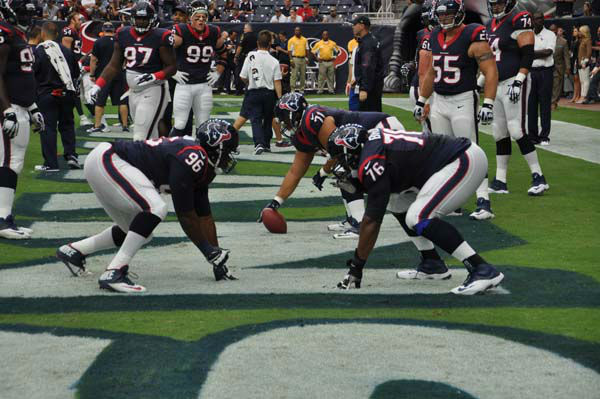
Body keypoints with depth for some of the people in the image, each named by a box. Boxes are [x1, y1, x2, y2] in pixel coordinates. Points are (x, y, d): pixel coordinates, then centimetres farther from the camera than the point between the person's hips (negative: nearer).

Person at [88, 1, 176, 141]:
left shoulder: (160, 37, -9)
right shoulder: (123, 35, 6)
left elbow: (172, 67, -6)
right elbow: (114, 65, 13)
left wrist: (154, 77, -23)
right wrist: (97, 85, 3)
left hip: (153, 91, -6)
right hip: (134, 91, 6)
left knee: (141, 138, -12)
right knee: (151, 138, 12)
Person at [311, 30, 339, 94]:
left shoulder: (332, 43, 8)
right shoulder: (318, 43, 4)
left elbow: (337, 51, 18)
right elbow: (313, 51, 9)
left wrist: (334, 57, 5)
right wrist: (317, 58, -1)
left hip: (330, 62, 2)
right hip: (322, 62, -2)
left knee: (331, 77, 3)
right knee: (321, 76, -3)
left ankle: (331, 89, 8)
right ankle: (320, 90, 0)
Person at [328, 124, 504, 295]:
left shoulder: (371, 162, -15)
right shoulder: (374, 141, 11)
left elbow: (372, 219, -15)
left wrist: (356, 266, -10)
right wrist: (353, 183, 7)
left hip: (466, 161, -10)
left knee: (417, 218, -20)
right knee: (397, 203, 15)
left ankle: (483, 270, -22)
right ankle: (433, 264, 18)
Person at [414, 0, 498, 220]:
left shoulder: (472, 37, -12)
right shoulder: (435, 37, 11)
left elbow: (491, 72, -14)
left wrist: (488, 104, -21)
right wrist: (421, 101, 23)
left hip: (463, 101, -7)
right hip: (439, 102, 7)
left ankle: (483, 202, -10)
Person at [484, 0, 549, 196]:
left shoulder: (519, 21, -10)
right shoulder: (490, 25, 16)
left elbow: (527, 55, -16)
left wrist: (518, 81, -22)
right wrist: (479, 82, 21)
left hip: (513, 83, -8)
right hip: (496, 85, 8)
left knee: (516, 130, -12)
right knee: (499, 133, 8)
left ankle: (538, 177, -5)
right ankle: (500, 182, 13)